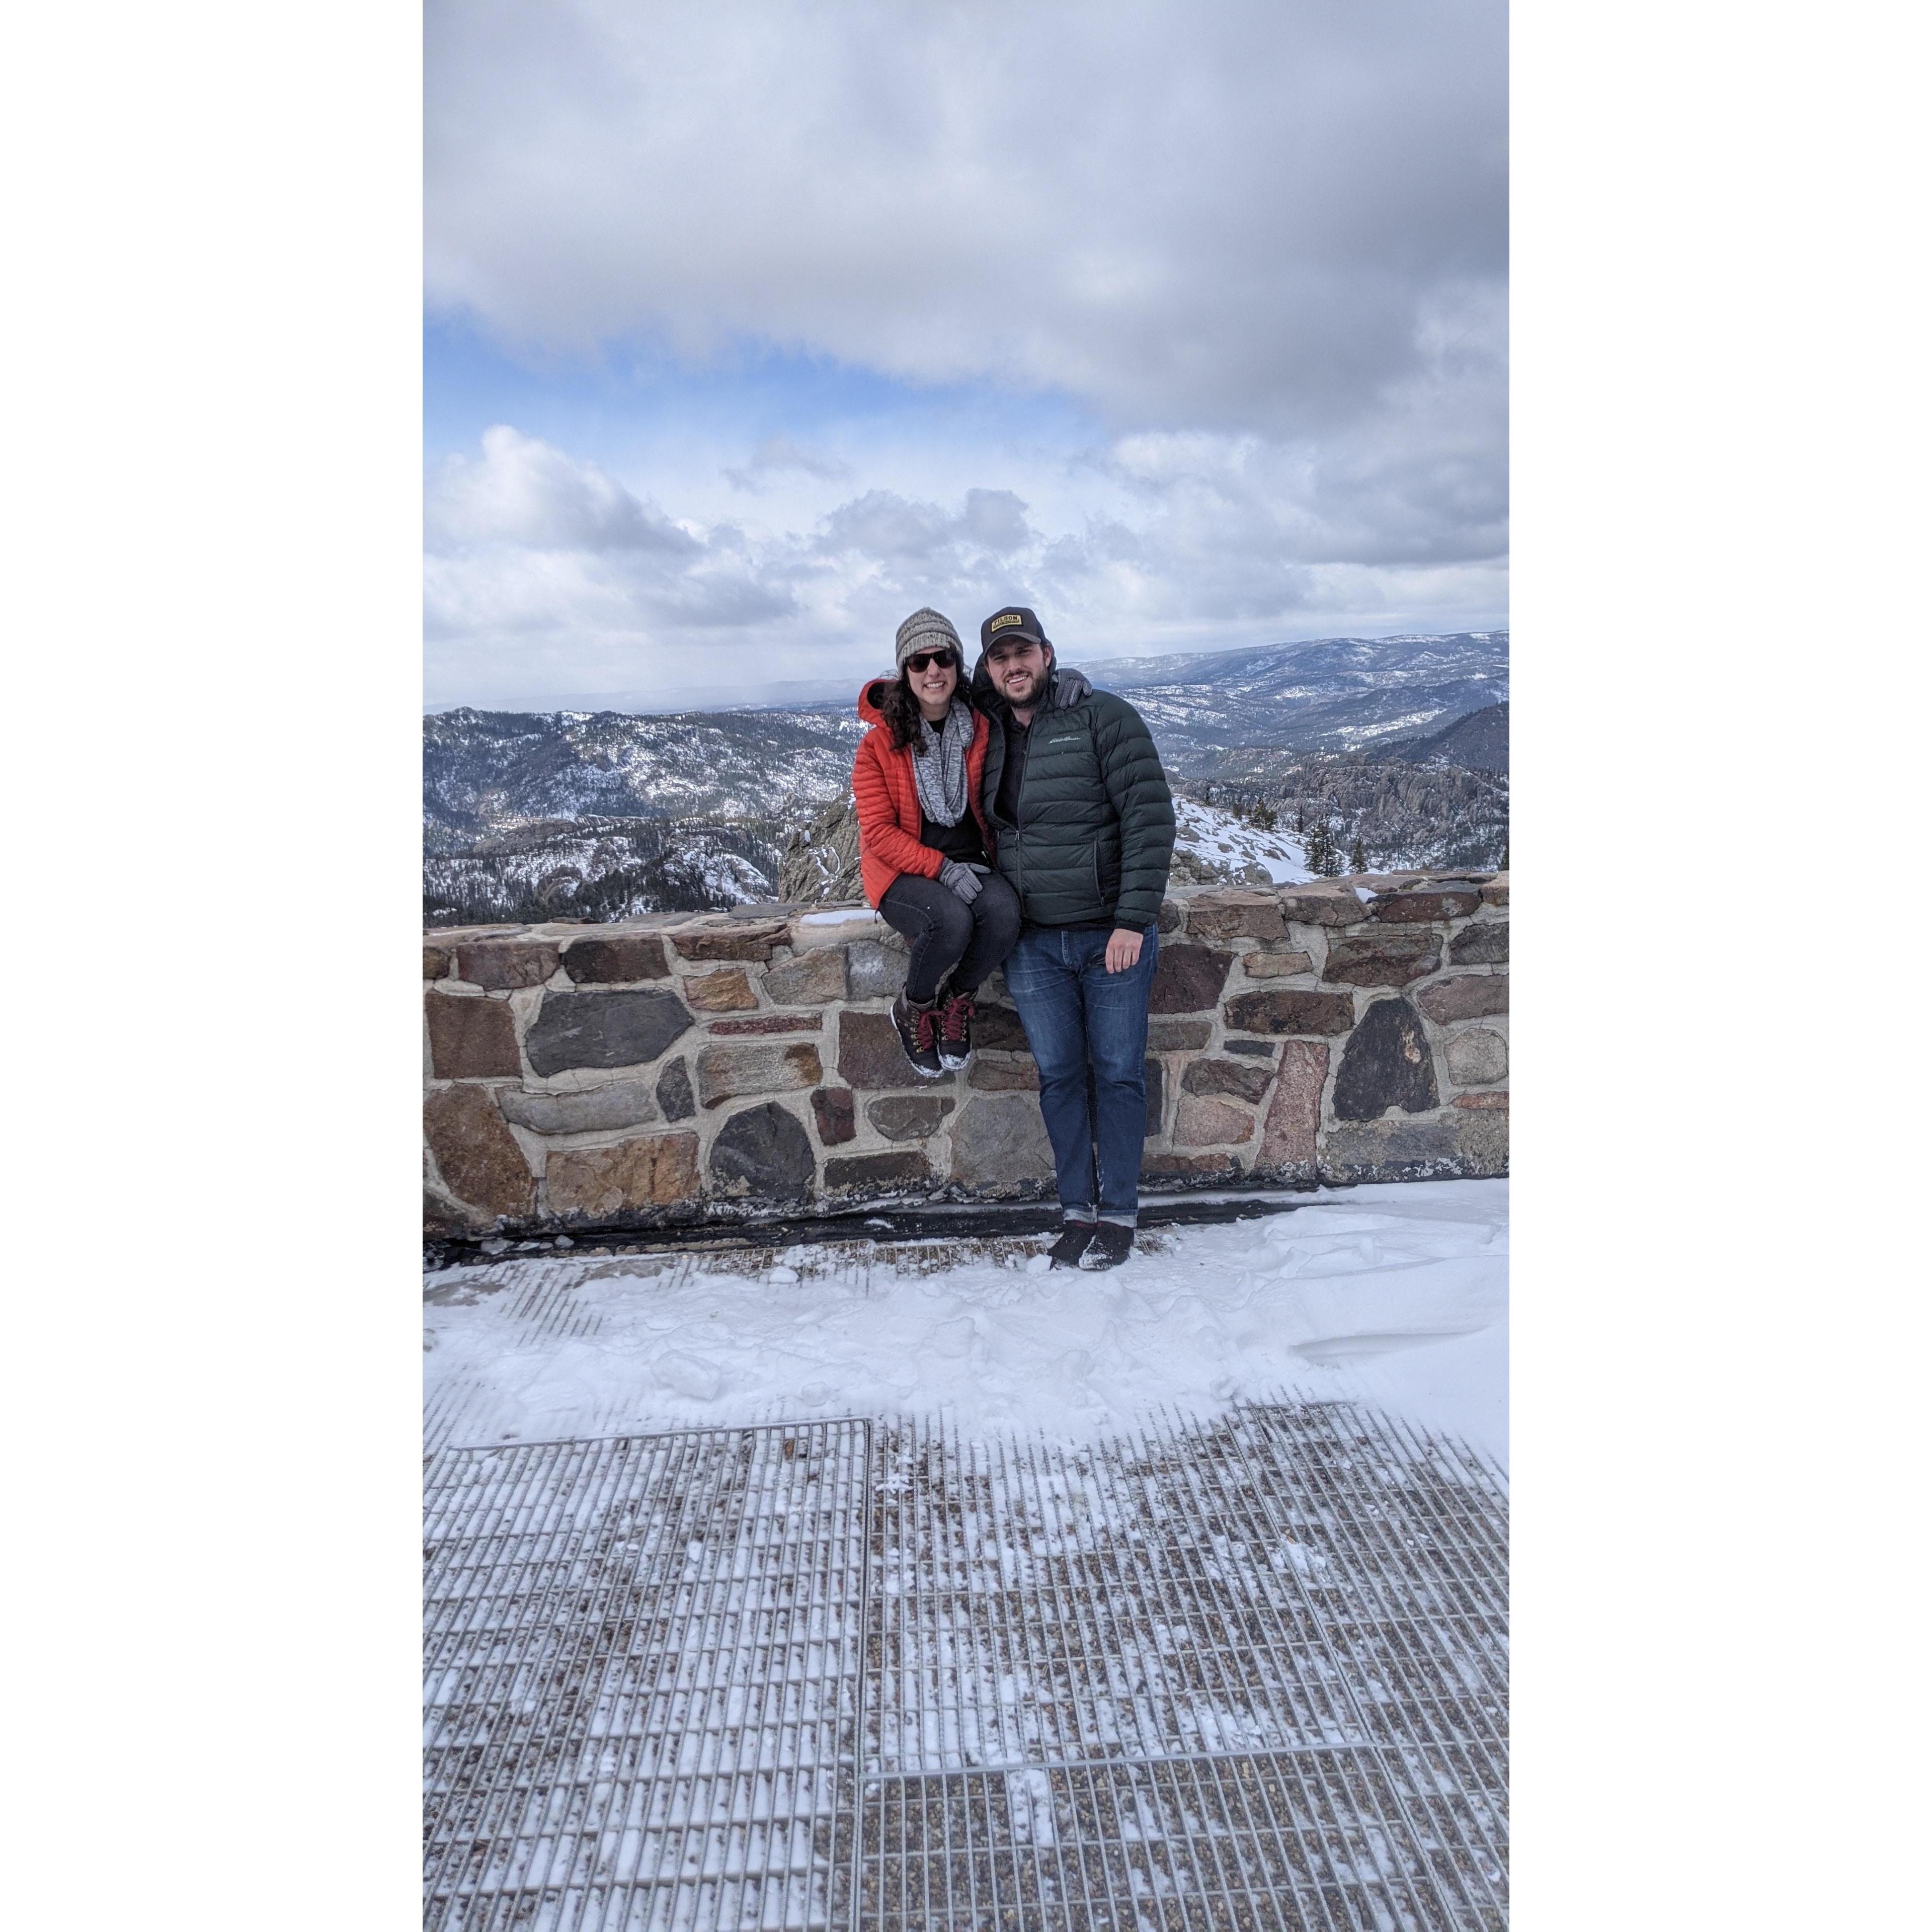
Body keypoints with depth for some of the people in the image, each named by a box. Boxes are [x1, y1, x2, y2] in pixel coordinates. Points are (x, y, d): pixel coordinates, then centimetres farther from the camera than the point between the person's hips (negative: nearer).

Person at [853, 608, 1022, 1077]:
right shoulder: (879, 743, -6)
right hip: (903, 873, -3)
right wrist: (942, 868, -21)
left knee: (1003, 912, -31)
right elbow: (879, 832, -10)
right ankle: (913, 1008, -3)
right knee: (952, 919, -35)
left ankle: (959, 1002, -2)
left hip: (971, 865, 3)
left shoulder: (983, 728, 1)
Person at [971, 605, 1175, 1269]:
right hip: (1032, 941, 4)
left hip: (1112, 935, -4)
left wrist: (1134, 921, -18)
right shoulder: (988, 735, 9)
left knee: (1118, 1072, 4)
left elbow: (1150, 817, -11)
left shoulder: (1105, 717, -6)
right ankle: (1077, 1211, 19)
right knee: (1059, 1075, 8)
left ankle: (1119, 1213, 15)